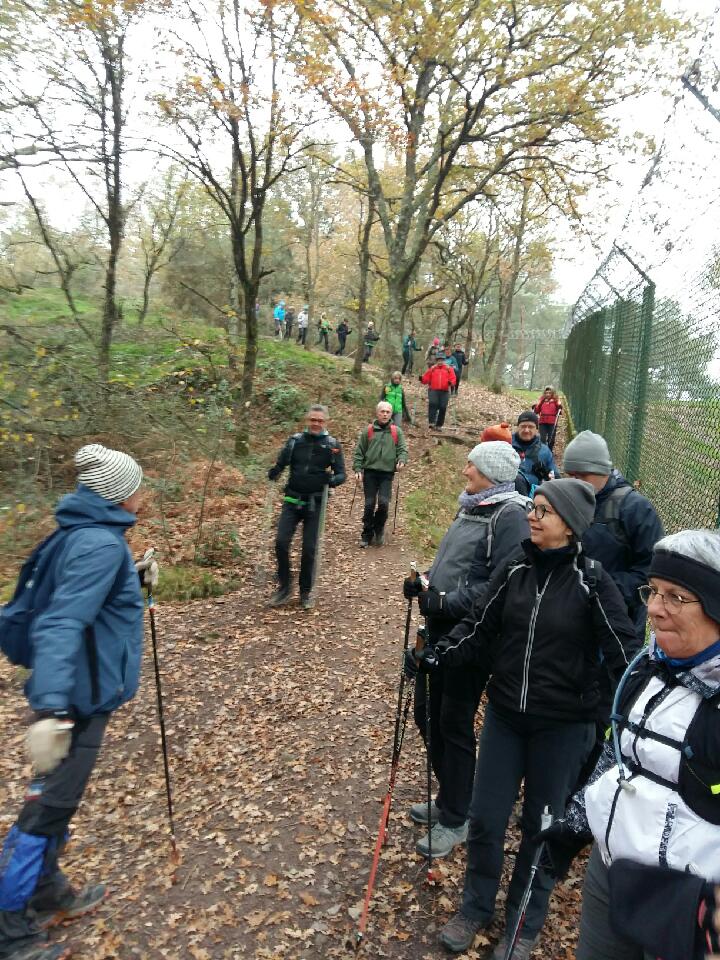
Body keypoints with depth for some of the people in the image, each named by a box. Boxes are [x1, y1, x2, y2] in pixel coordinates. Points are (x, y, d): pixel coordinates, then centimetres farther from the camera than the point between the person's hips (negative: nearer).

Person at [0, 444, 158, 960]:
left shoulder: (79, 534, 6)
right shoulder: (102, 544, -23)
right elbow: (61, 624, -33)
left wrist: (134, 579, 8)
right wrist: (53, 710, -40)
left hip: (76, 691, 9)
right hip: (80, 697, -9)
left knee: (58, 798, 23)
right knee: (48, 805, 5)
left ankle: (48, 893, 42)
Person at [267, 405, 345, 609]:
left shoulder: (332, 445, -1)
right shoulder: (295, 440, 4)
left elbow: (341, 474, -2)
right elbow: (281, 464, 6)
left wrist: (332, 479, -24)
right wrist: (274, 472, -16)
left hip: (315, 504, -1)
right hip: (292, 501, 1)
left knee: (309, 549, 2)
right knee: (281, 542, -8)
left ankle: (306, 592, 20)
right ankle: (284, 587, 11)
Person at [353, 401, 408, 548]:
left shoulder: (397, 432, 8)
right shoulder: (367, 431, 6)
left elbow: (403, 449, 6)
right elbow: (359, 452, 6)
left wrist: (402, 460, -15)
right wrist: (358, 469, -3)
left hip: (387, 473, 0)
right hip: (370, 472, 0)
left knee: (383, 503, -12)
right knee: (369, 504, 1)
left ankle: (379, 530, 14)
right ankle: (367, 534, 16)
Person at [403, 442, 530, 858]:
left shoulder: (511, 516, -18)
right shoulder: (472, 508, 11)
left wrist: (446, 601, -24)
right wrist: (425, 583, 4)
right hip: (441, 630, 9)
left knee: (455, 725, 4)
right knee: (428, 713, 18)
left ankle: (455, 820, 25)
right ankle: (449, 798, 39)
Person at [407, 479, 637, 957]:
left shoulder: (592, 581, -14)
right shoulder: (516, 571, -3)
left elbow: (623, 653, -12)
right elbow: (481, 631, 5)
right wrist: (436, 656, -4)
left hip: (563, 727, -3)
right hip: (504, 715, 3)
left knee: (542, 827, 15)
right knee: (486, 818, 12)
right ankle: (476, 907, 39)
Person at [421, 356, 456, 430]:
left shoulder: (449, 369, 11)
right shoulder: (432, 368, 14)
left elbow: (453, 379, 3)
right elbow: (426, 378, 9)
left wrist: (451, 383, -19)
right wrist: (422, 379, -12)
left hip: (444, 391, 1)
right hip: (433, 390, 0)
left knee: (443, 407, -2)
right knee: (432, 404, -22)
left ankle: (439, 425, 10)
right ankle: (432, 422, -23)